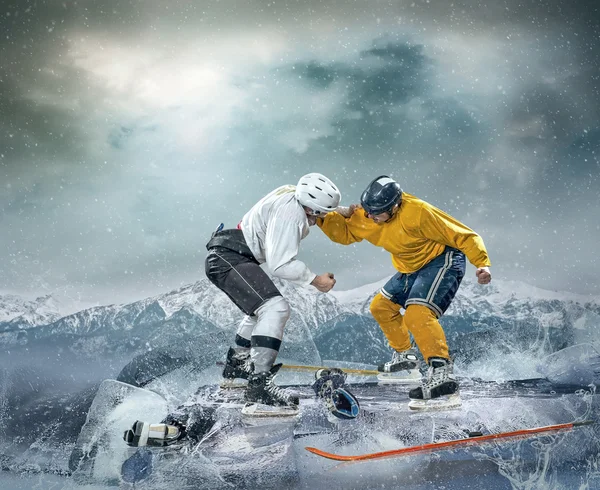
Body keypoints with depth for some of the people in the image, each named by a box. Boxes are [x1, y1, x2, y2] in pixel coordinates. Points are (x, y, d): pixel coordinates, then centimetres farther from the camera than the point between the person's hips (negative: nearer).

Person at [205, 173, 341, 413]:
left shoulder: (293, 195, 4)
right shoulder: (290, 213, -24)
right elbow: (280, 264, -26)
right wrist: (315, 280, -17)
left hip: (226, 258, 12)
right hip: (228, 259, -12)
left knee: (262, 309, 31)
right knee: (275, 308, -26)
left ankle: (236, 366, 50)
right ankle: (258, 383, -33)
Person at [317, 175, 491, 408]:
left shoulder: (418, 213, -30)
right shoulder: (367, 216, -9)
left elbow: (463, 236, -25)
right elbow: (344, 233, 8)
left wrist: (482, 264, -36)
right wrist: (324, 217, -11)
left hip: (443, 262, -9)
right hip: (411, 270, 9)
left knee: (417, 314, -29)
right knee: (381, 306, 18)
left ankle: (442, 373, -34)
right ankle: (404, 356, 37)